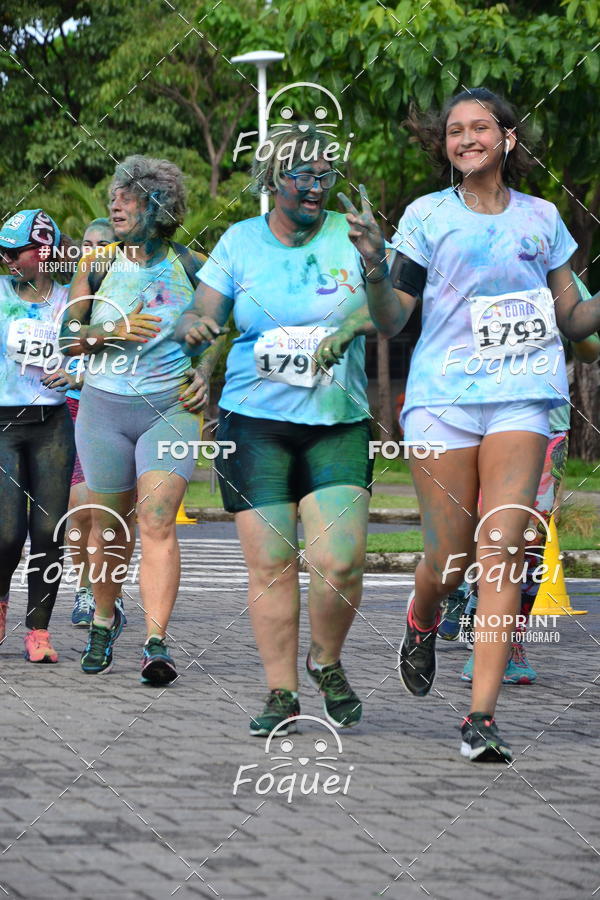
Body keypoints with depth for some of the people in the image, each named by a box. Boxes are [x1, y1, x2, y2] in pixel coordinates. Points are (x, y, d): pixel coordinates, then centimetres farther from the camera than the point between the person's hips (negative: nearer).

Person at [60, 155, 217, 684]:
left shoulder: (191, 267, 2)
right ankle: (104, 618, 35)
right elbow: (65, 336, 7)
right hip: (105, 406, 2)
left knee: (157, 521, -16)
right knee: (110, 526, 10)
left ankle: (156, 644, -22)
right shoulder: (98, 266, 5)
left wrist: (206, 375, -2)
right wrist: (111, 332, -10)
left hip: (171, 408, -2)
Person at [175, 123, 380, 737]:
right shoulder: (240, 242, 6)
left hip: (338, 423, 0)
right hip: (255, 420, 0)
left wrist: (354, 323, -24)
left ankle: (327, 662, 16)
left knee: (340, 561, -12)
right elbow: (199, 319, 5)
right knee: (270, 564, -2)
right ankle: (281, 693, 10)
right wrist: (194, 326, -19)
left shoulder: (351, 235, 4)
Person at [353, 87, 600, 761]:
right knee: (449, 562, -2)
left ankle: (481, 718, -13)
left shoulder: (540, 218, 12)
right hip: (442, 396, -1)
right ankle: (421, 624, 36)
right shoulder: (427, 217, 6)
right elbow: (391, 322, 3)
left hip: (519, 400, 1)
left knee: (501, 551, -13)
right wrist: (376, 267, -15)